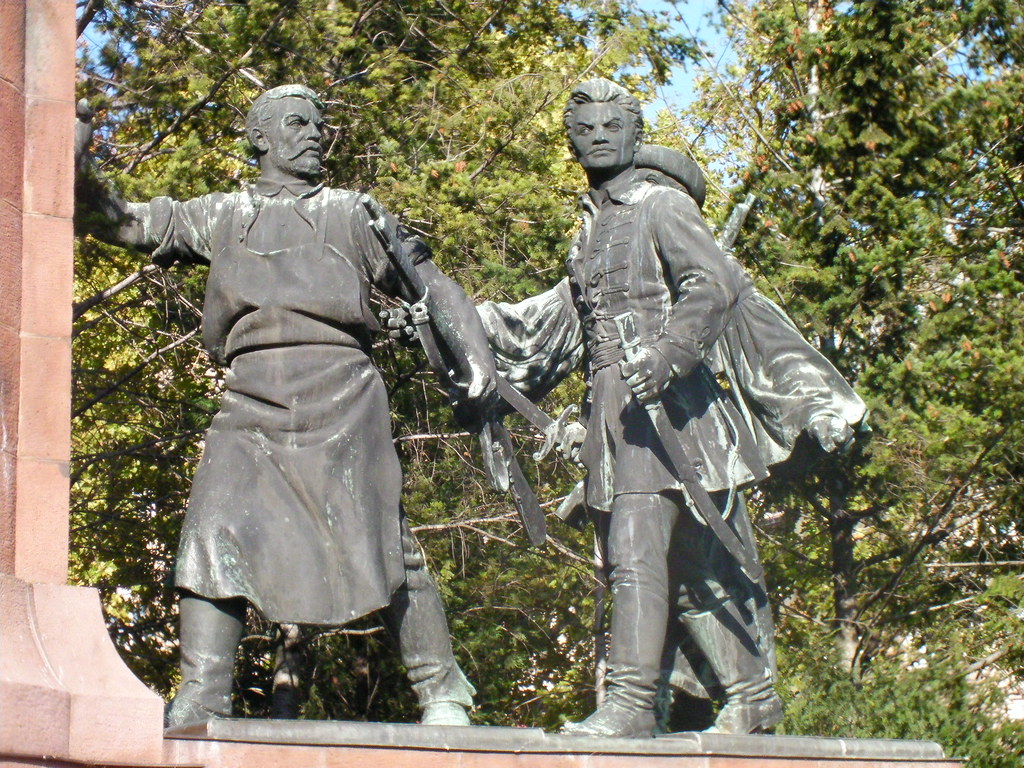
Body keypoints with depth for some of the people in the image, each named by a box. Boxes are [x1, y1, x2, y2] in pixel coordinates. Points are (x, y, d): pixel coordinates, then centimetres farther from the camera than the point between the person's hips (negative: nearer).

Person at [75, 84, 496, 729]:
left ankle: (443, 696, 3)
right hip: (252, 403, 2)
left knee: (380, 541, -5)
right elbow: (124, 222, 21)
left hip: (340, 397, -2)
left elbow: (433, 285, 15)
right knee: (216, 536, -12)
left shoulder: (353, 214, 17)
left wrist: (476, 352, 2)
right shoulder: (221, 217, 21)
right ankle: (200, 702, -10)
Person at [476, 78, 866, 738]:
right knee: (690, 563, 9)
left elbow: (717, 285, -16)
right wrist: (476, 326, 26)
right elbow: (566, 314, 31)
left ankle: (631, 703, -23)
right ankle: (751, 694, 15)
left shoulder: (662, 205, -2)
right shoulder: (594, 225, 21)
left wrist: (669, 349, -32)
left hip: (662, 403, -8)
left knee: (637, 549, -18)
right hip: (612, 406, 8)